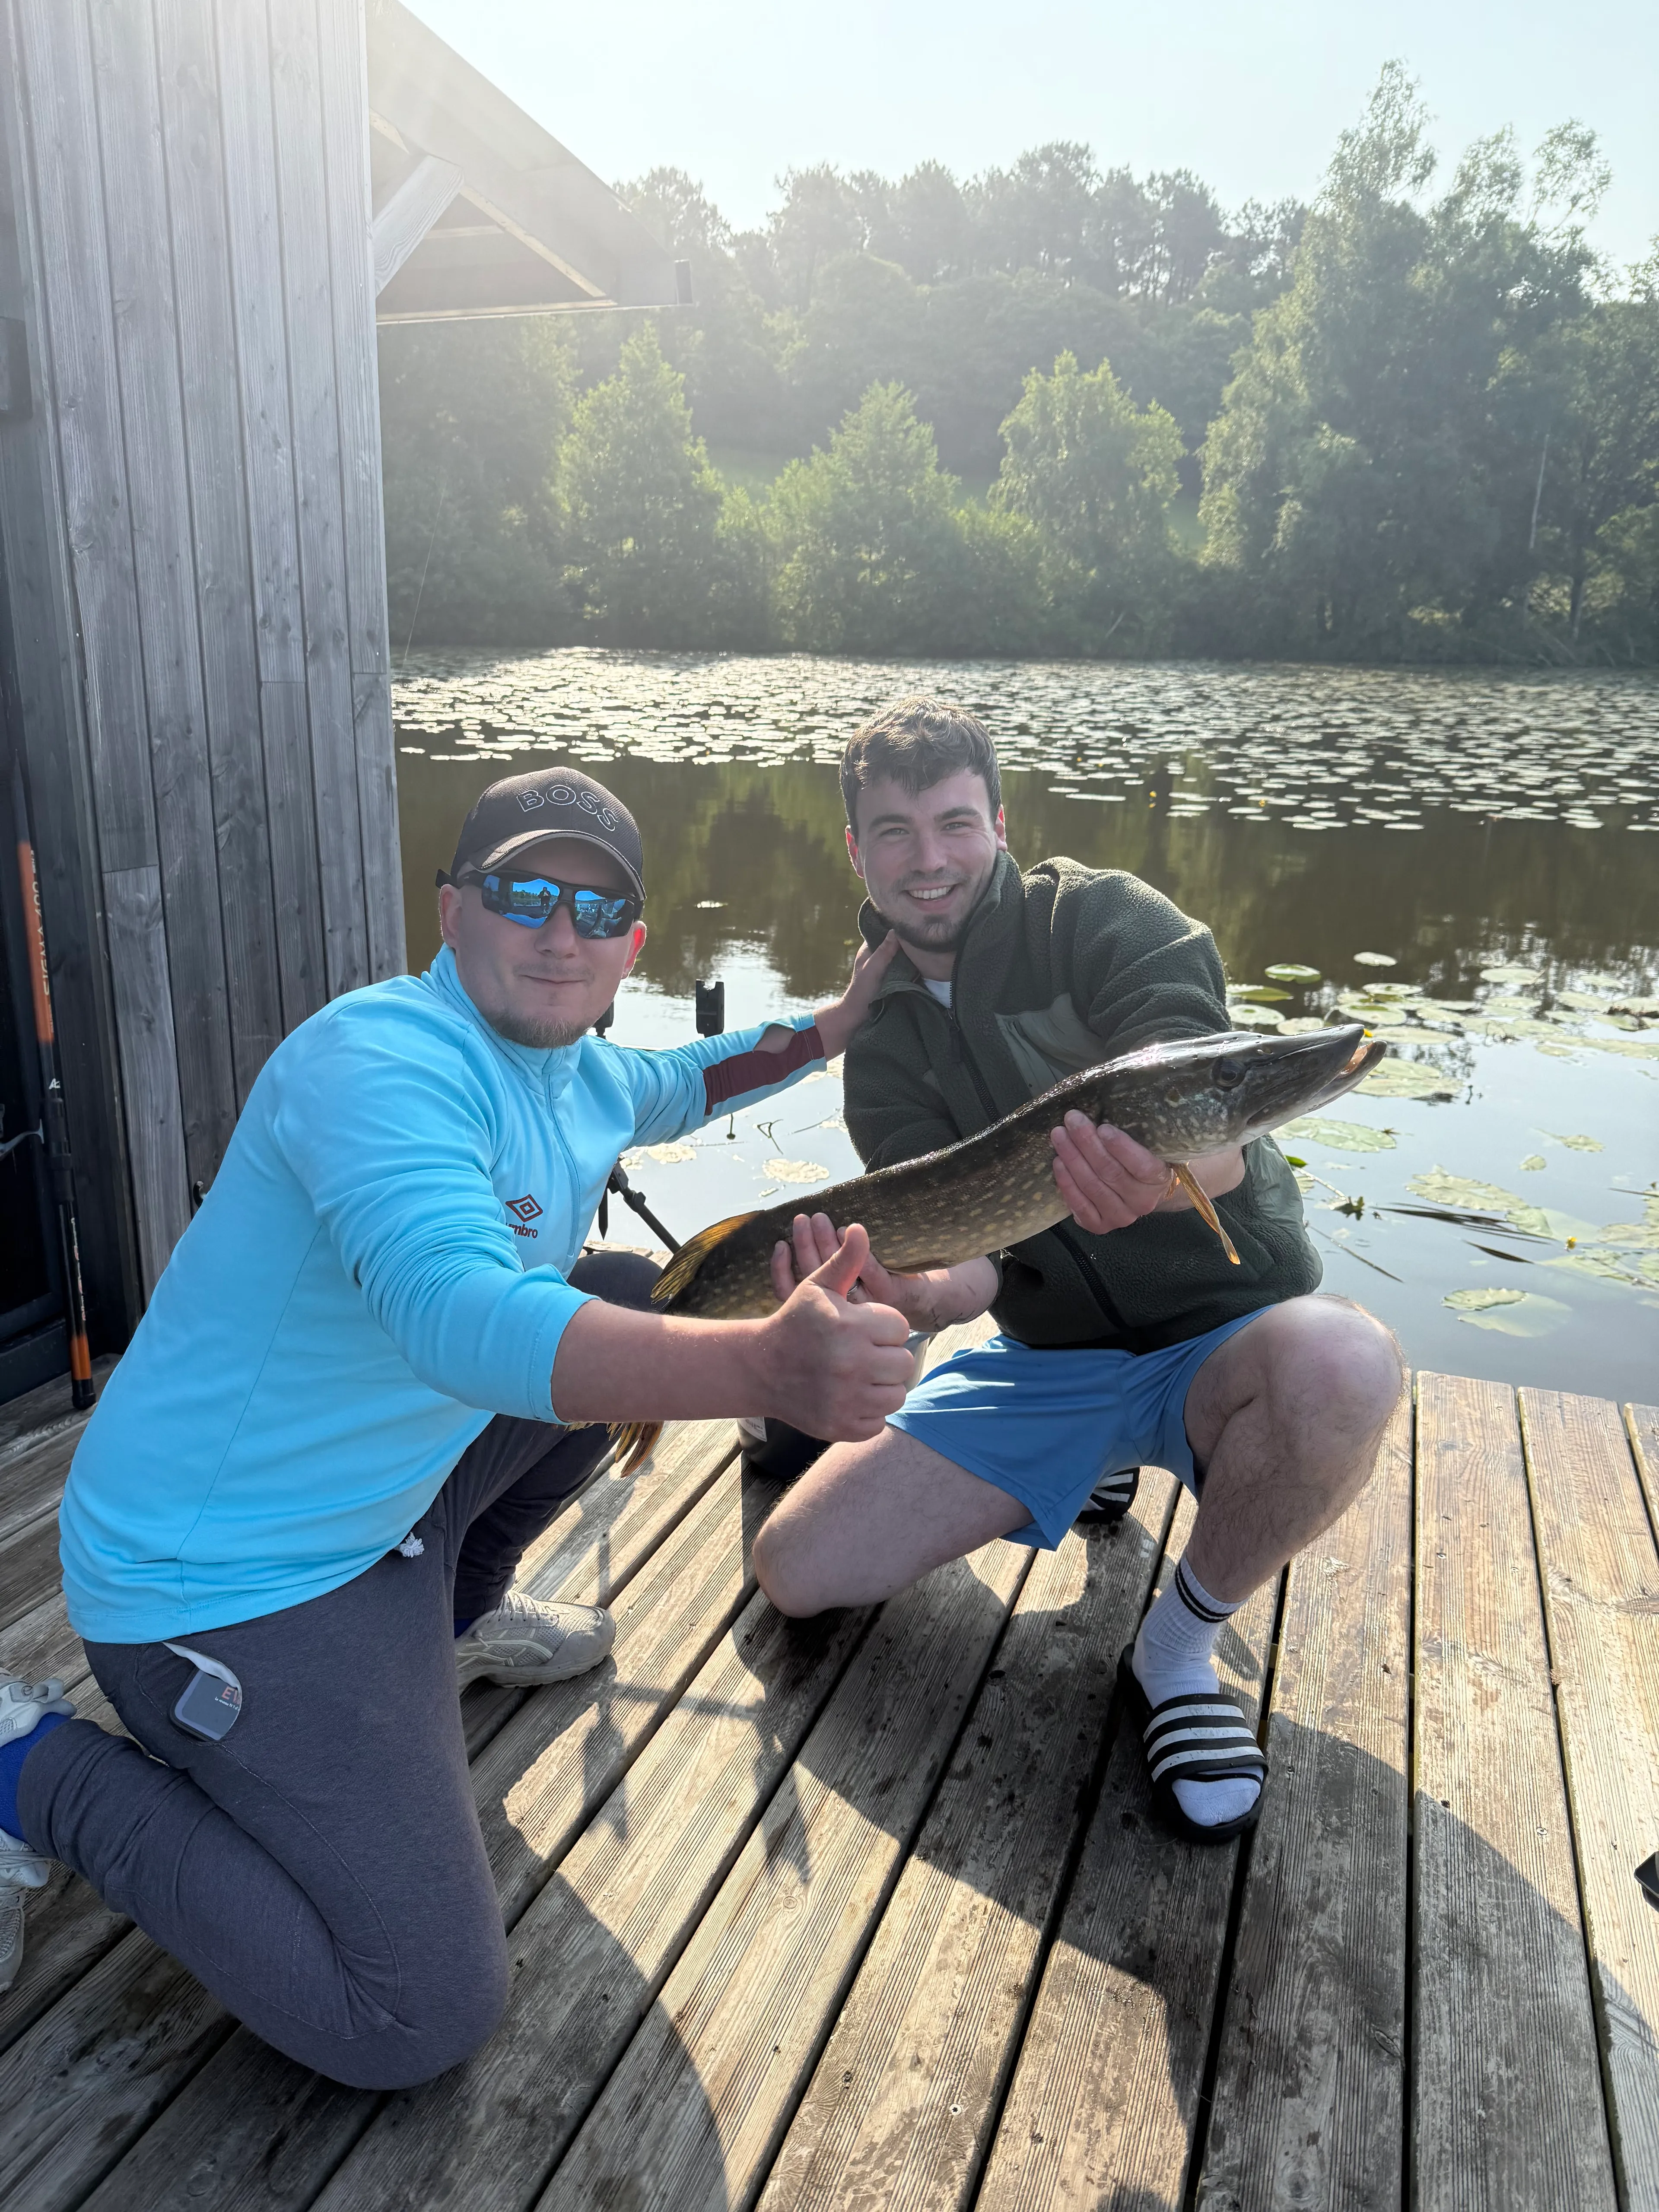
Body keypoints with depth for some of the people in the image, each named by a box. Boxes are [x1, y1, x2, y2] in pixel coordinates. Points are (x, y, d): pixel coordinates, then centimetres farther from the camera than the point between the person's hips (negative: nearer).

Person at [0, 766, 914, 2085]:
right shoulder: (385, 1061, -28)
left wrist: (823, 1034, 13)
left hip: (379, 1497, 9)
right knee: (420, 2021, -12)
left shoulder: (580, 1072, 2)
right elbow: (456, 1317, -45)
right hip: (222, 1580, -9)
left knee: (632, 1298, 13)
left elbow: (671, 1091, 27)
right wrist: (769, 1369, -56)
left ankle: (455, 1616, 27)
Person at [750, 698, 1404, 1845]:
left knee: (1343, 1365, -40)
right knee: (799, 1567, -7)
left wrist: (1162, 1171, -52)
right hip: (1046, 1356, 4)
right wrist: (926, 1291, -38)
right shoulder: (880, 1038, 2)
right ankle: (1089, 1470, 17)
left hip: (1225, 1329, -4)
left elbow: (1220, 1140, -26)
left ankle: (1183, 1643, -10)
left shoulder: (1103, 919, -11)